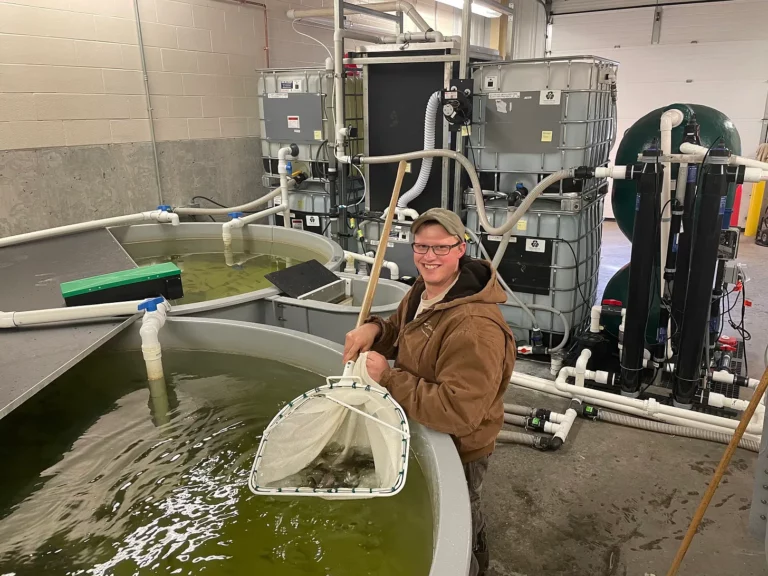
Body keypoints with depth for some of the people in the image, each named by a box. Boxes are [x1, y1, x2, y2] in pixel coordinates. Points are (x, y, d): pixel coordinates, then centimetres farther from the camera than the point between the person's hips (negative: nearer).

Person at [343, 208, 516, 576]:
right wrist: (374, 329, -13)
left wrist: (389, 379, -35)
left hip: (457, 450, -9)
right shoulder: (423, 291, -5)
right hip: (428, 436, 9)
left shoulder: (475, 327, -36)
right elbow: (404, 333, 11)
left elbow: (457, 412, -39)